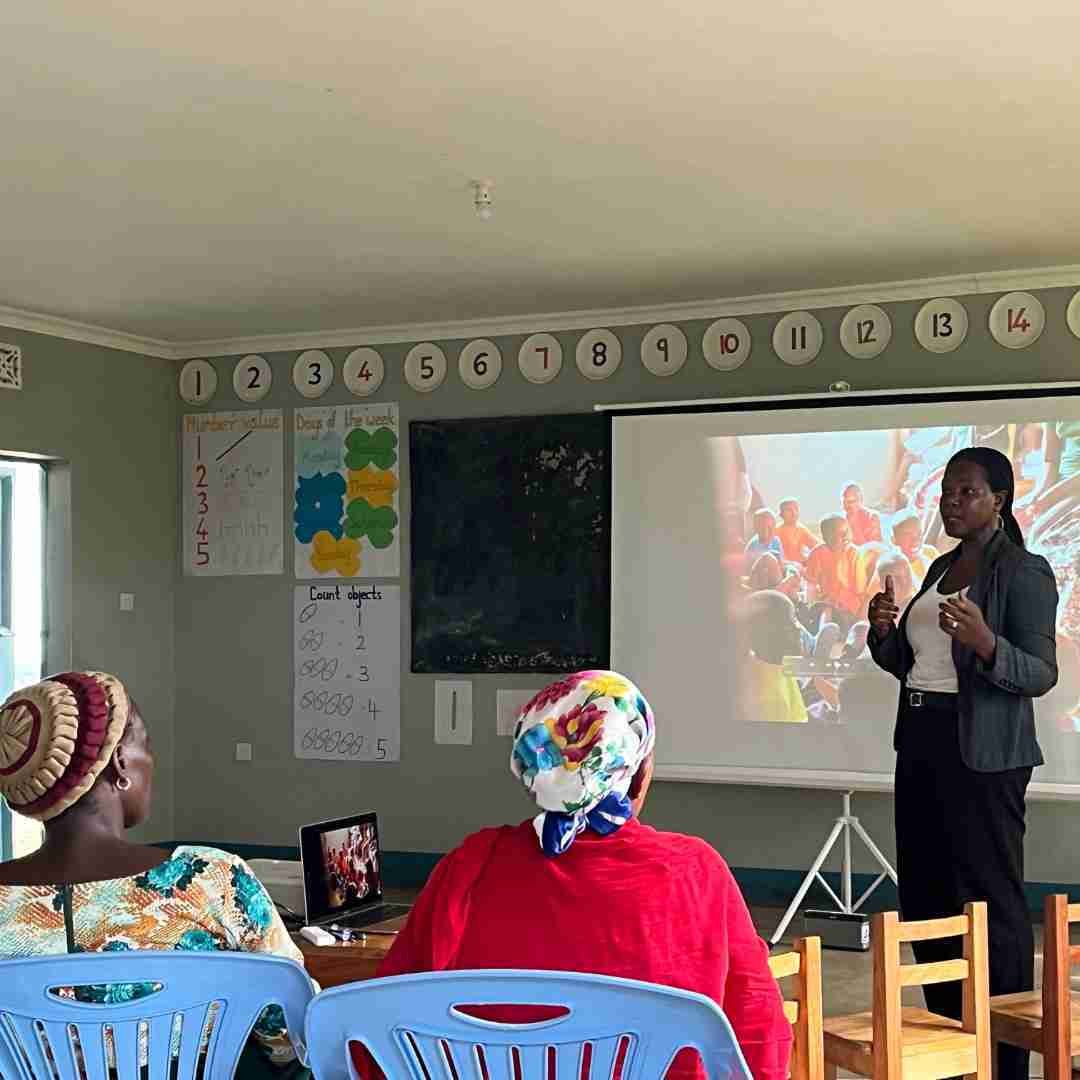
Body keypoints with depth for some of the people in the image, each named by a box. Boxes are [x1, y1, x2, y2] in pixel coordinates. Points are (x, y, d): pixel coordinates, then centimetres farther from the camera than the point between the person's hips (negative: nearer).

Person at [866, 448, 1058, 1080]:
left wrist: (984, 642, -31)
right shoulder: (942, 568, 16)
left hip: (982, 754, -8)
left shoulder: (1024, 572, -8)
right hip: (921, 744, 8)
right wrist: (884, 631, 1)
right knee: (926, 896, 12)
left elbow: (1041, 673, -14)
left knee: (990, 899, -5)